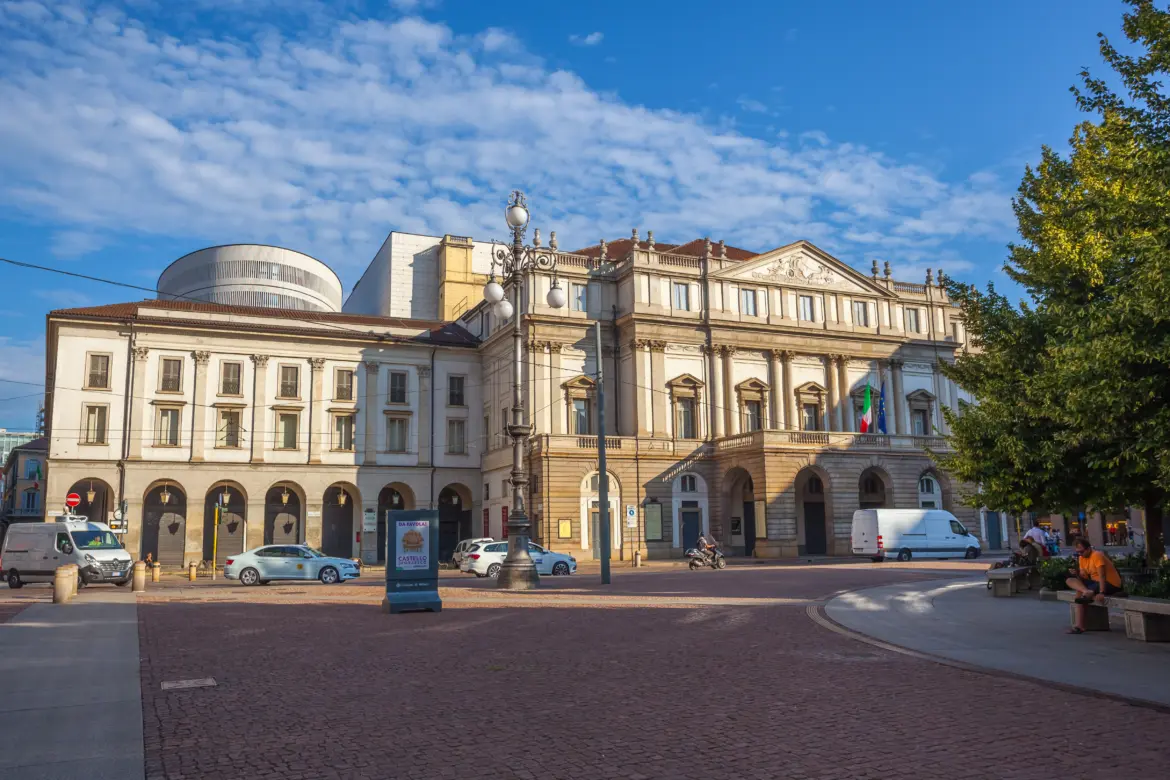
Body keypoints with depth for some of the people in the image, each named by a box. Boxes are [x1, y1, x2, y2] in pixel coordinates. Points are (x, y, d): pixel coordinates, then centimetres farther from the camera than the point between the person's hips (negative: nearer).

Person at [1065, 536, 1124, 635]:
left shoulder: (1097, 555, -17)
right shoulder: (1081, 558, 7)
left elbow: (1102, 576, -26)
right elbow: (1084, 577, 6)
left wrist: (1102, 593, -35)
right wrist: (1077, 574, -16)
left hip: (1111, 584, -8)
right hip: (1095, 582, 8)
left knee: (1079, 593, -24)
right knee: (1070, 580, -11)